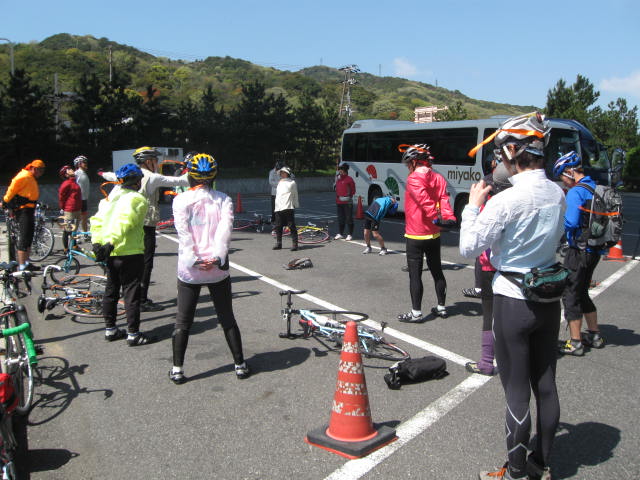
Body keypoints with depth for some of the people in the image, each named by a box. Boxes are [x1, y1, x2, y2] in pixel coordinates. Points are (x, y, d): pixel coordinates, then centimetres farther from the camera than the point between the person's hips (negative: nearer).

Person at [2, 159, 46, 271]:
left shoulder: (32, 179, 18)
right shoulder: (23, 177, -13)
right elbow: (12, 190, -14)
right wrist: (5, 203, -4)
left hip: (29, 210, 10)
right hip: (23, 210, -10)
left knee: (29, 238, 13)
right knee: (23, 237, -10)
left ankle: (26, 263, 21)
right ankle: (22, 265, -9)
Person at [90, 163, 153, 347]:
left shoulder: (111, 197, 14)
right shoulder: (138, 199, -10)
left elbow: (97, 220, 6)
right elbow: (125, 222, -24)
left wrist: (97, 242, 1)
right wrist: (111, 242, -28)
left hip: (111, 253, 8)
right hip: (131, 253, -7)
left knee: (111, 290, 17)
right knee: (131, 292, -1)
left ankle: (110, 329, 27)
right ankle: (133, 334, 5)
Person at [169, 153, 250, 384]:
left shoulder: (181, 199, -2)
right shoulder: (223, 200, 2)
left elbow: (183, 232, -14)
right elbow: (225, 229, -13)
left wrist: (193, 259, -18)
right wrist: (218, 257, -20)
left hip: (189, 269, -1)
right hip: (218, 269, 1)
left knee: (183, 321, 12)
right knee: (227, 319, 13)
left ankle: (177, 370, 16)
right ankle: (240, 364, 19)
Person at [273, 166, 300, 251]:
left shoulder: (292, 182, 6)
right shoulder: (279, 183, 22)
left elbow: (295, 195, 7)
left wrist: (296, 205, 3)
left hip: (288, 208, -6)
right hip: (278, 208, 6)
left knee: (292, 226, -7)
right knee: (278, 227, 8)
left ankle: (294, 244, -4)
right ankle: (278, 243, 17)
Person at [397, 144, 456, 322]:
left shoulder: (413, 178, -13)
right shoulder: (439, 178, 6)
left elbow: (424, 200, -27)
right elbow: (444, 199, -7)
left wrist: (436, 217, -29)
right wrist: (449, 217, -19)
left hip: (415, 236, -7)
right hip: (434, 235, 7)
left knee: (415, 274, 0)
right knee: (437, 271, 16)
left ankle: (416, 313, 5)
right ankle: (441, 307, 26)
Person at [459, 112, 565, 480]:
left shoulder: (505, 201, -22)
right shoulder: (558, 194, 0)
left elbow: (469, 248, -13)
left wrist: (473, 205, -2)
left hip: (513, 301, -7)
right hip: (549, 298, 7)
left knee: (517, 391, 6)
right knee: (546, 386, 16)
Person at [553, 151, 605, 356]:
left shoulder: (576, 192, -17)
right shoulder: (595, 188, 10)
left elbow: (571, 223, -25)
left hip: (579, 251, -9)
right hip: (595, 250, 9)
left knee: (570, 295, 1)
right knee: (582, 292, 21)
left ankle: (575, 343, 6)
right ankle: (594, 335, 30)